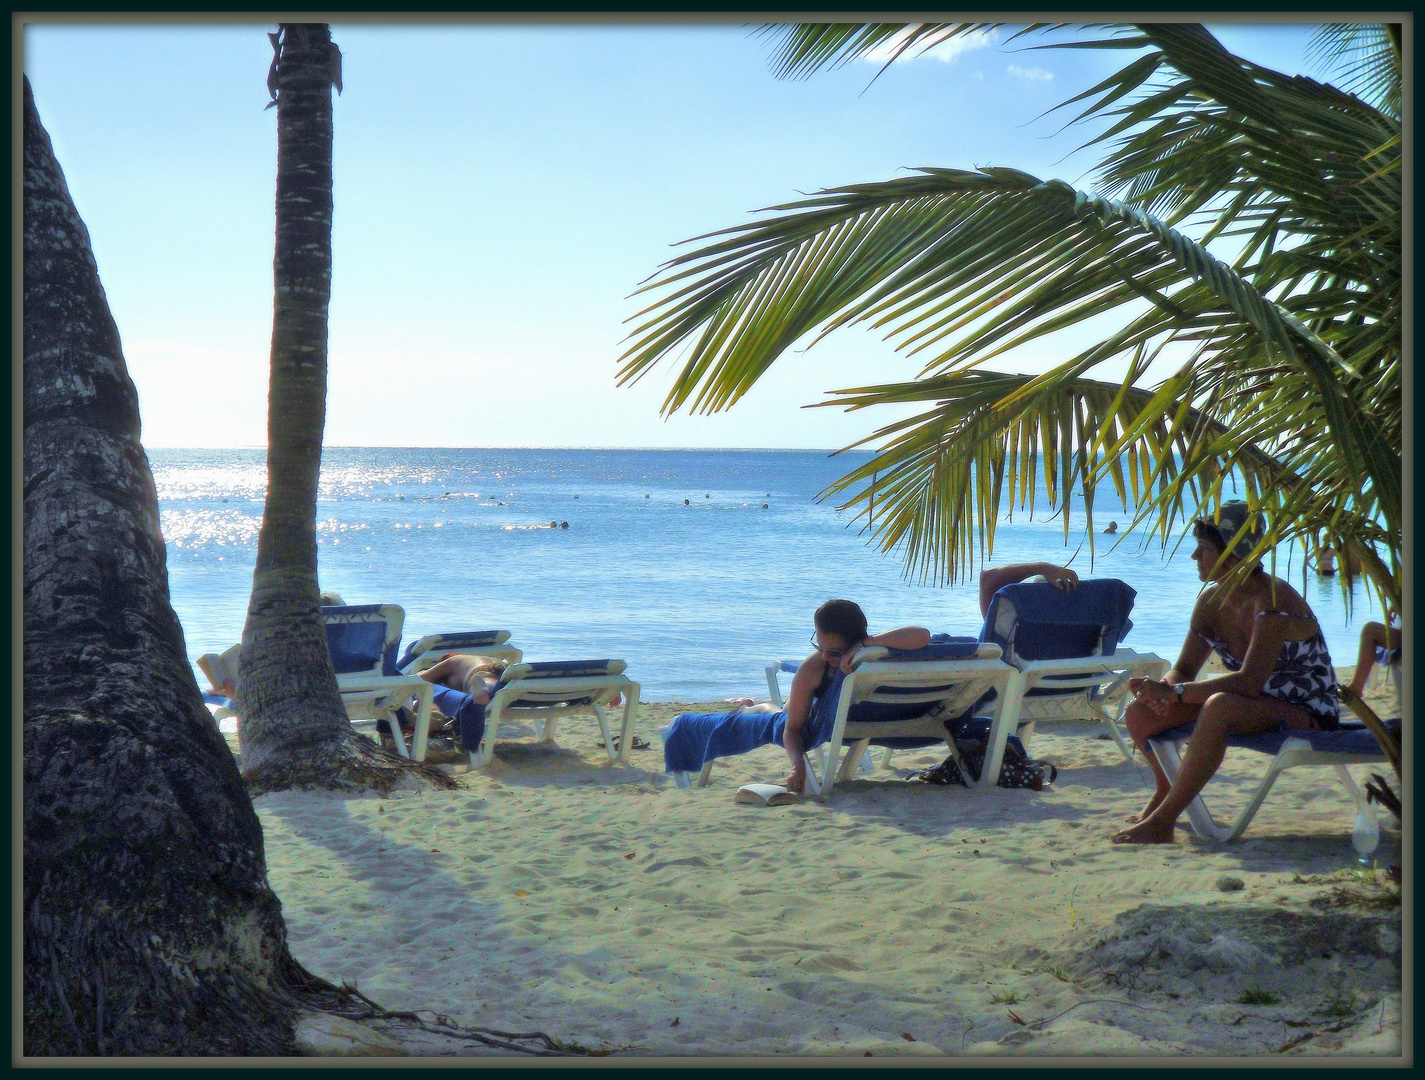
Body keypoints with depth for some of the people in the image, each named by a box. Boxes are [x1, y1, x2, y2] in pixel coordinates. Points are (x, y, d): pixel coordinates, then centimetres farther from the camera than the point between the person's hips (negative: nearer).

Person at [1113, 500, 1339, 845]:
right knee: (1140, 712, -5)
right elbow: (1183, 670, 4)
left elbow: (1249, 681, -34)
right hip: (1255, 706, 8)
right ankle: (1166, 792, 24)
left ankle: (1162, 821, -32)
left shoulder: (1272, 599, -24)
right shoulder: (1211, 600, 0)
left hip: (1308, 716, -8)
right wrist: (1161, 690, -21)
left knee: (1220, 707, -39)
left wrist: (1173, 691, -31)